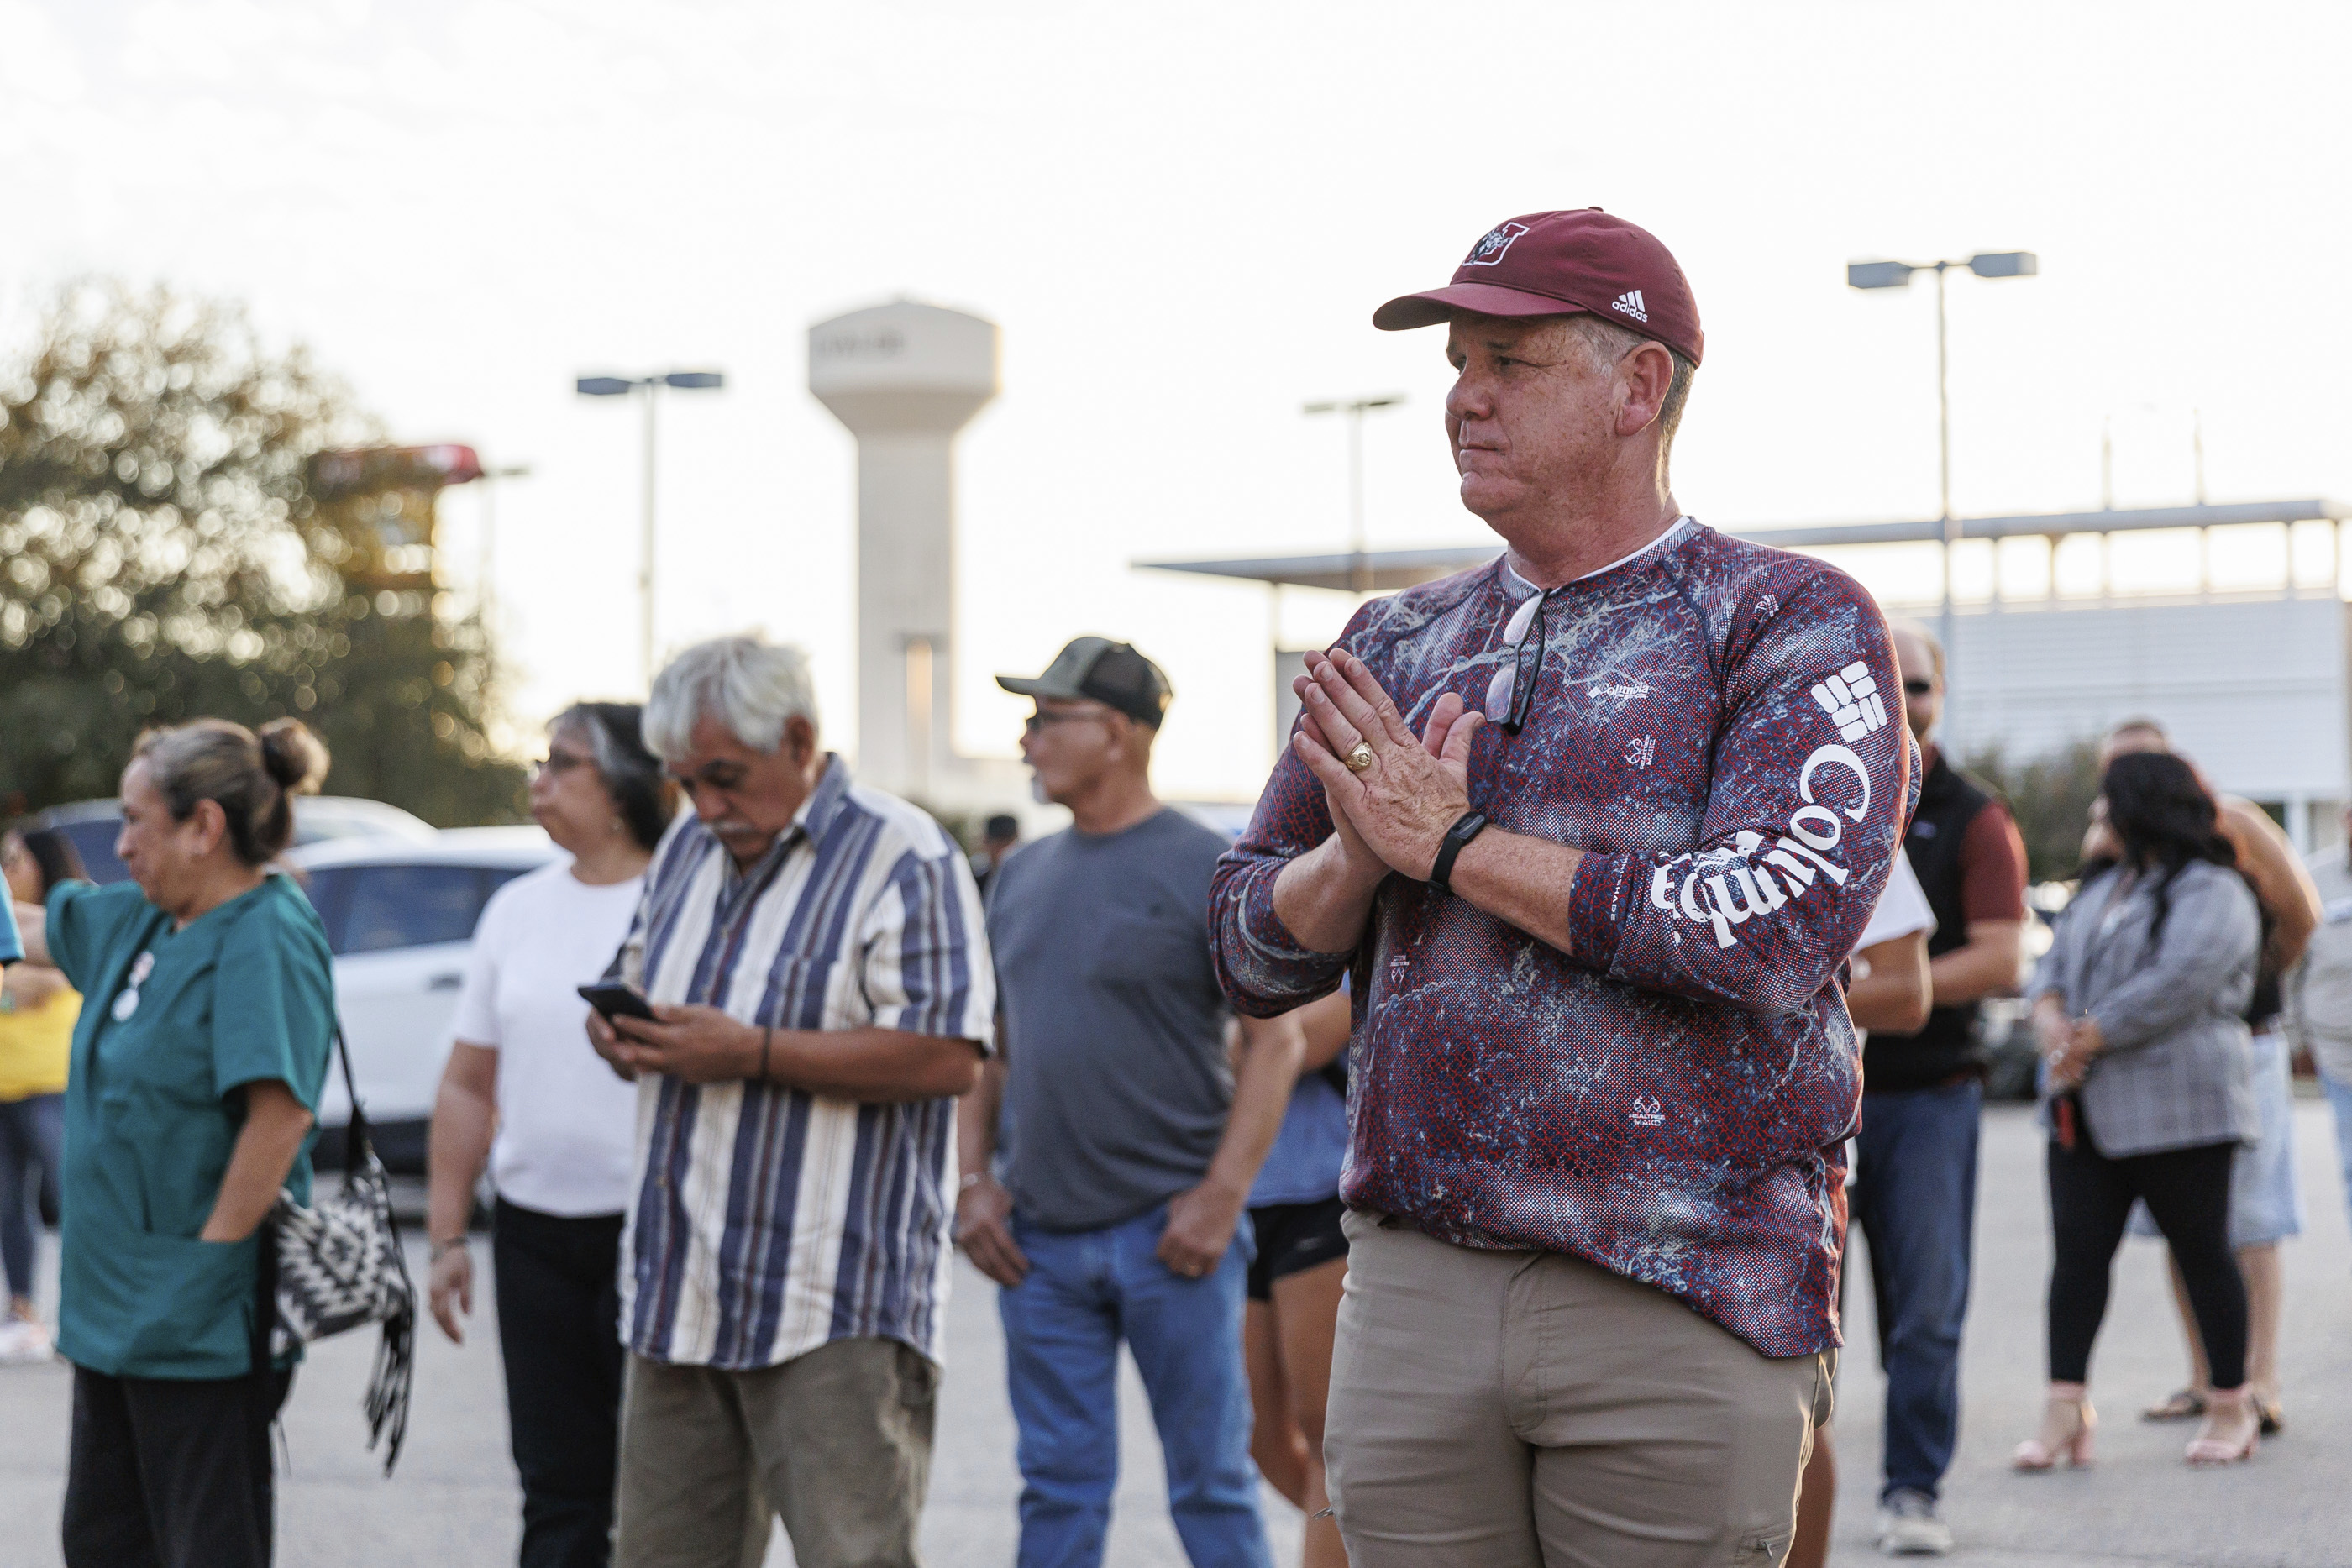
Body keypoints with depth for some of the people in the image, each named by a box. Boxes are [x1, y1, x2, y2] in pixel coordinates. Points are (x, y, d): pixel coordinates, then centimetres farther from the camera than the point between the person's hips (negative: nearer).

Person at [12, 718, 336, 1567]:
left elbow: (280, 1113, -26)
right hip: (114, 1313, 10)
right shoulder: (140, 922, 11)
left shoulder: (266, 939, -17)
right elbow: (30, 927, 26)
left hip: (201, 1328, -10)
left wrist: (210, 1258, -22)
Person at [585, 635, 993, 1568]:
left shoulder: (902, 858, -8)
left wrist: (752, 1053, -18)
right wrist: (619, 1030, 4)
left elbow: (948, 1057, -16)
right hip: (679, 1292, 8)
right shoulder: (686, 852, 17)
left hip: (836, 1311, -7)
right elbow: (635, 976, 30)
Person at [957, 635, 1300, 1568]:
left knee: (1210, 1484, 1)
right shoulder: (1021, 877, 13)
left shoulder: (1206, 869, -5)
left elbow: (1276, 1041, -7)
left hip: (1169, 1233, -5)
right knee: (1060, 1489, 8)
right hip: (1039, 1242, 5)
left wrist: (1221, 1198, -14)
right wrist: (972, 1182, 6)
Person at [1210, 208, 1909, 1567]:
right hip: (1412, 1296, 5)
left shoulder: (1793, 626, -1)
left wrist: (1456, 842, -11)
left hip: (1684, 1309, -5)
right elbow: (1257, 953, 16)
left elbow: (1777, 930, -16)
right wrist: (1359, 853, -7)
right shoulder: (1400, 648, 16)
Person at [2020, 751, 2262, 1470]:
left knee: (2203, 1252, 1)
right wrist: (2052, 1022, -9)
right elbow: (2055, 966, 14)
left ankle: (2232, 1406, 12)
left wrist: (2087, 1039, -17)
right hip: (2088, 1108, 7)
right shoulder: (2101, 886, 19)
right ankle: (2067, 1408, -1)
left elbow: (2176, 987, -19)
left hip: (2177, 1106, -7)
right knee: (2077, 1252, 0)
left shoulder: (2212, 894, -8)